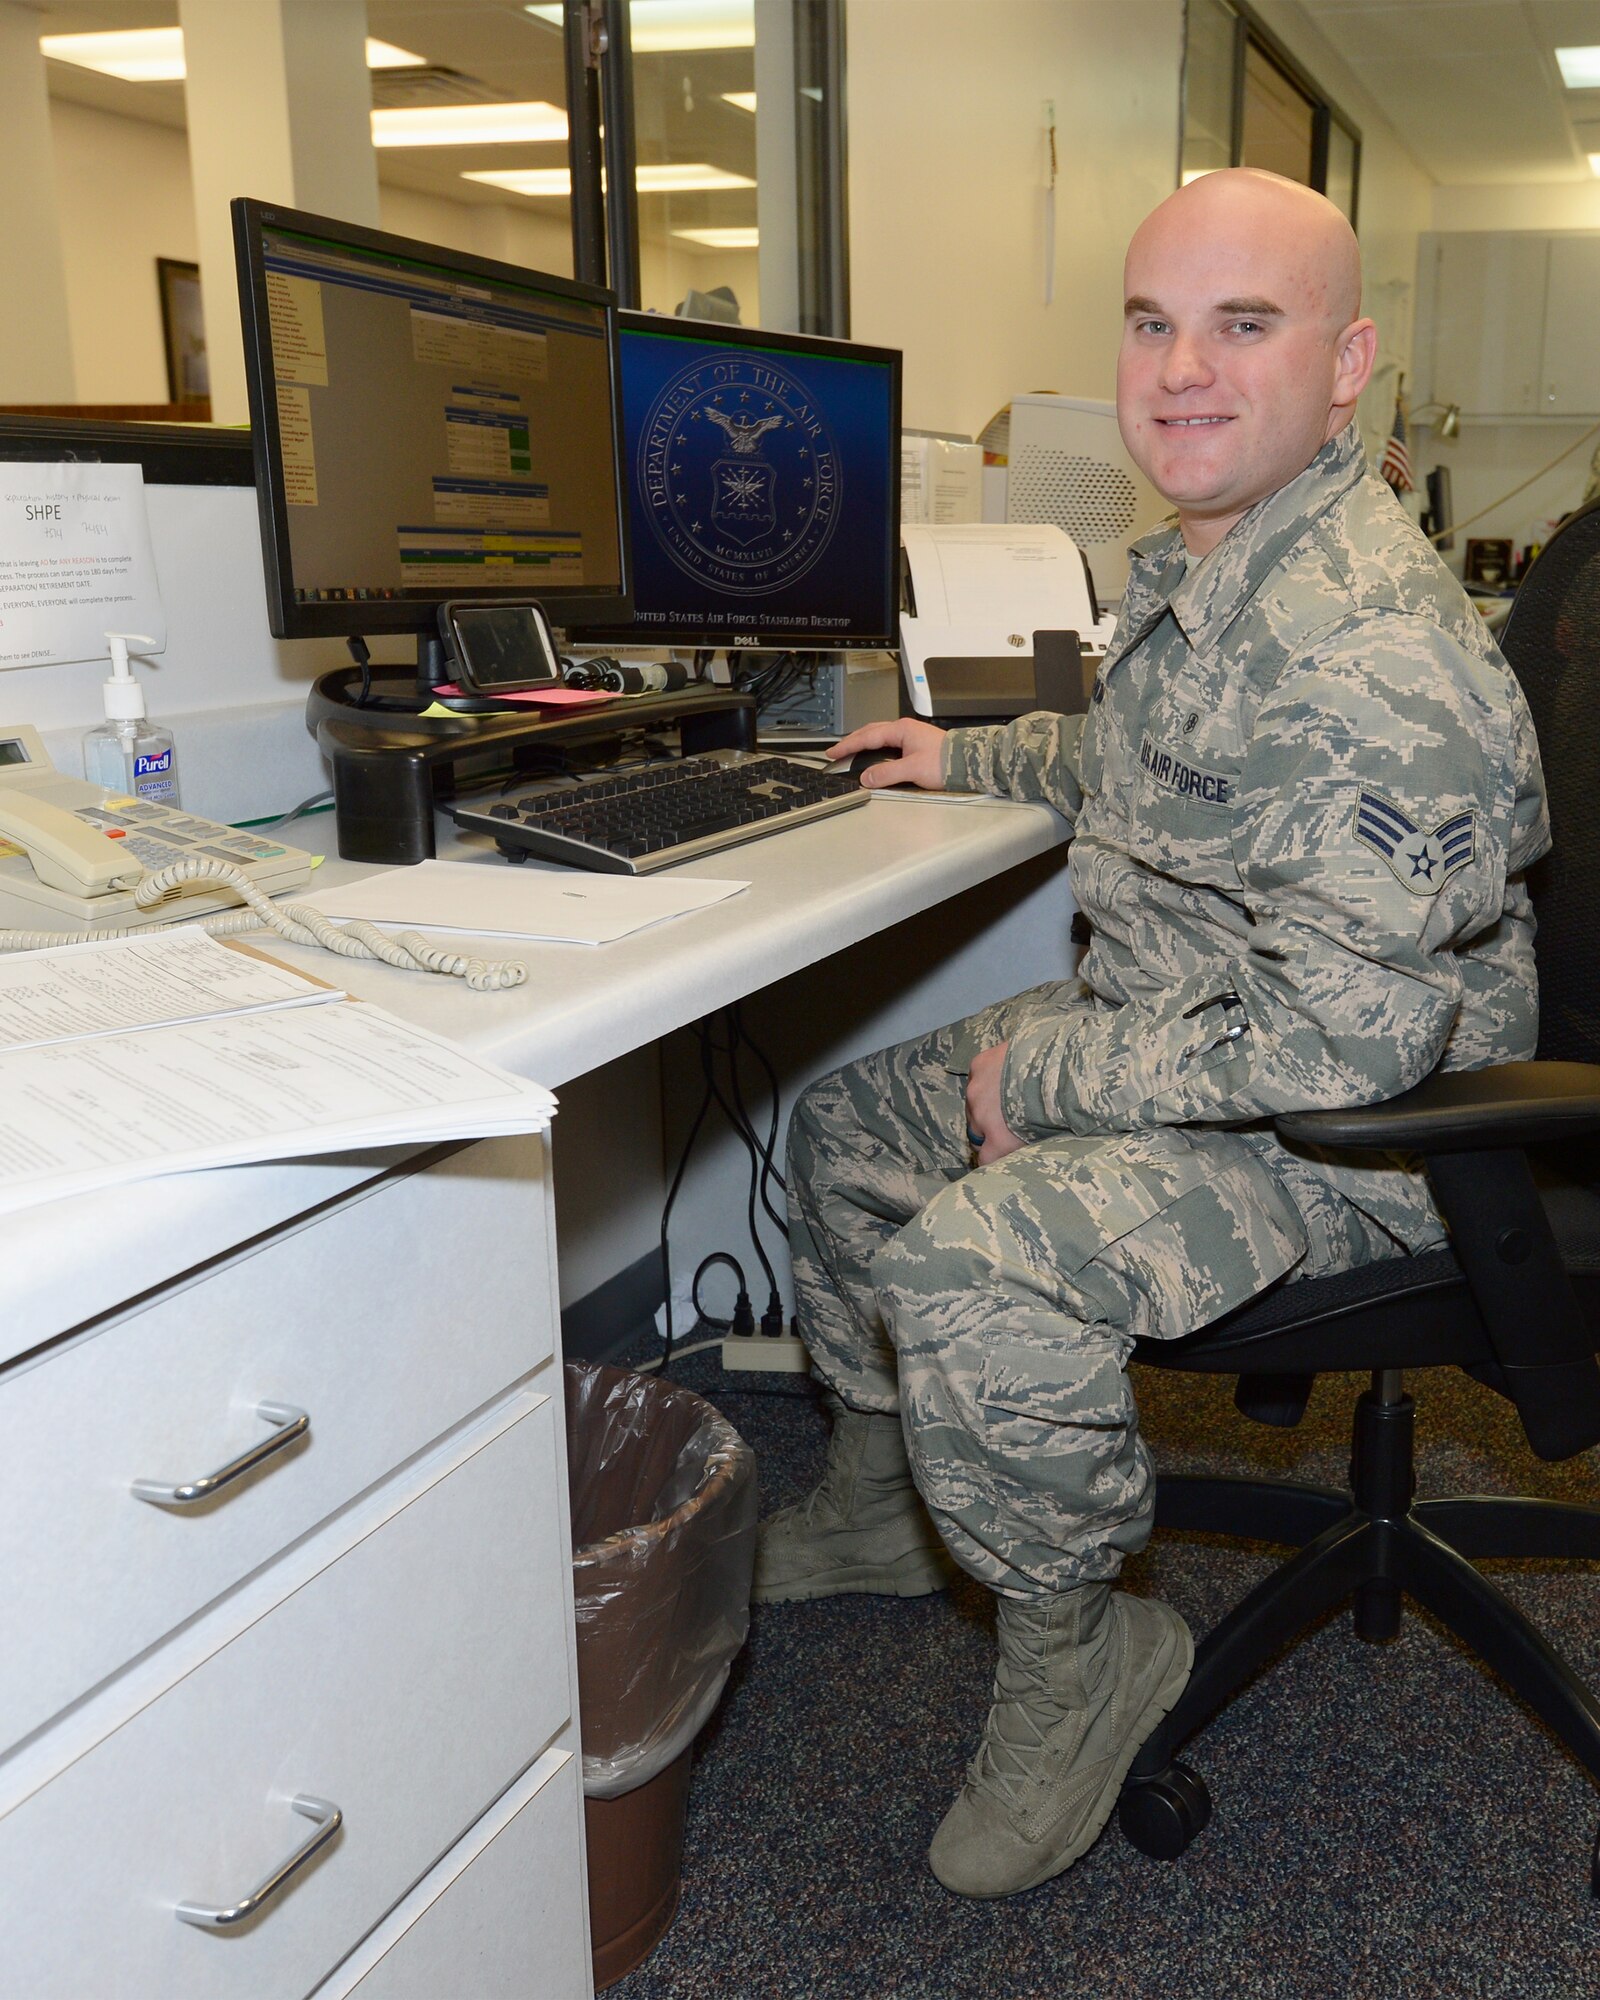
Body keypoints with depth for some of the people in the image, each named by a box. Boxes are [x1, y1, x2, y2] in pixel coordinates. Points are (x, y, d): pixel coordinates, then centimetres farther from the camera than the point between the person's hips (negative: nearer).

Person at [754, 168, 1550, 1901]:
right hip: (1174, 1041, 10)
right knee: (849, 1108, 15)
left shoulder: (1368, 653, -28)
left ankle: (1078, 1654, -1)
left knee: (971, 1264, -31)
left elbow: (1334, 1044, -30)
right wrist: (967, 758, 23)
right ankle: (882, 1498, 32)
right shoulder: (1192, 569, 6)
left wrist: (1044, 1078, -21)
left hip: (1353, 1130, -10)